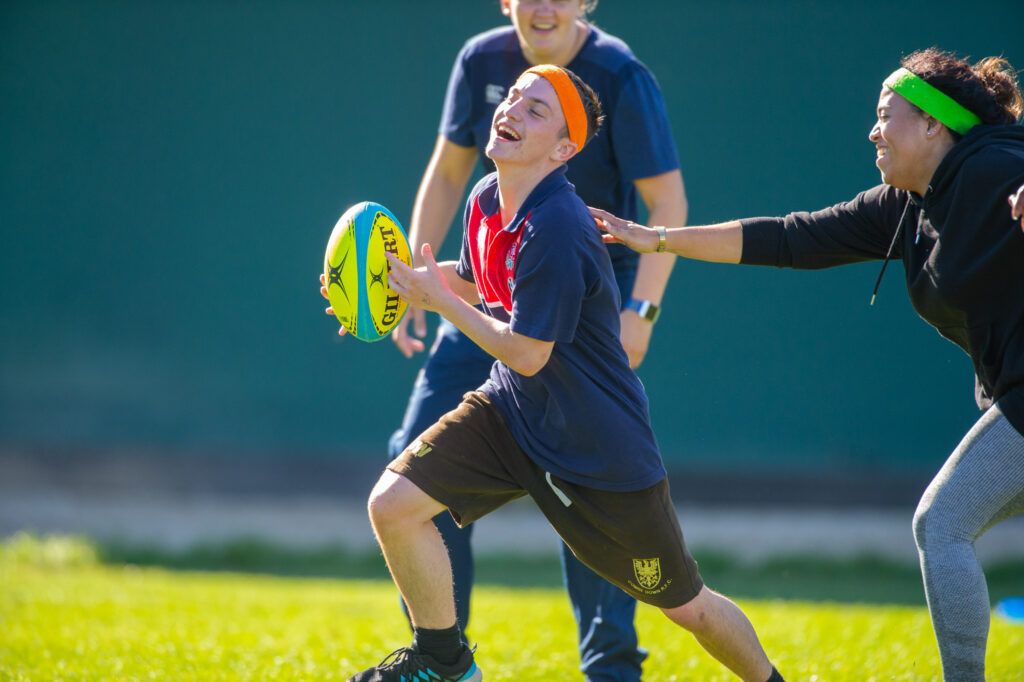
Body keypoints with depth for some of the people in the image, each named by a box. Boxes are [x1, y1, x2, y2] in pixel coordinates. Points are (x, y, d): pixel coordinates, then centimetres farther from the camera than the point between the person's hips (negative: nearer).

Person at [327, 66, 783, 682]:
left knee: (686, 606, 7)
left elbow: (526, 353, -25)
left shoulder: (556, 230, -29)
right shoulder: (486, 199, -3)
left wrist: (438, 300, -18)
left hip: (600, 446, -7)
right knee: (393, 504, -12)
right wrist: (405, 283, 1)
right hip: (512, 413, 7)